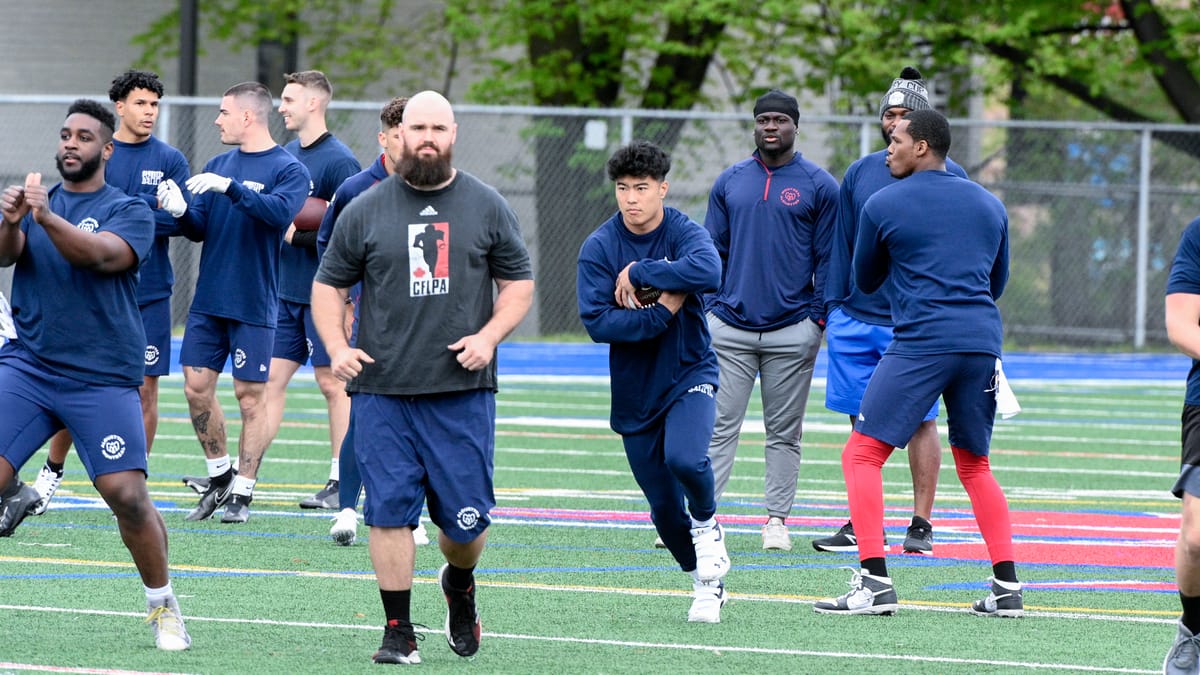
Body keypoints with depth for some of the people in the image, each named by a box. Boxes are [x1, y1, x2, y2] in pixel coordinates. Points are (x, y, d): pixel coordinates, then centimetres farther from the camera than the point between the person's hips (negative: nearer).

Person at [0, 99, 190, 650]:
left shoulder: (129, 211, 2)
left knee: (127, 495, -10)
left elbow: (100, 254, -18)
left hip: (103, 377, -3)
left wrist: (47, 218, -34)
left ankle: (163, 606, 6)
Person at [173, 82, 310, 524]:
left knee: (250, 396, -1)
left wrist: (230, 187, -32)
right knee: (197, 388, 4)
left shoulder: (288, 169, -5)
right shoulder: (218, 164, 13)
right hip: (208, 300, 6)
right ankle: (219, 477, 21)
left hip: (253, 304, -6)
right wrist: (181, 212, -8)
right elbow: (199, 227, 13)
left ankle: (242, 493, 6)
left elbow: (280, 211, -24)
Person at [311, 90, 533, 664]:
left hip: (463, 391, 0)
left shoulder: (486, 207, 7)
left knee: (466, 518, 2)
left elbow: (518, 283, 11)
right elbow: (329, 284, 11)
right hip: (382, 391, 0)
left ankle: (459, 582, 35)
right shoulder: (366, 211, 6)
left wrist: (488, 336, -6)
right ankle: (398, 632, 3)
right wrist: (337, 348, -6)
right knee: (390, 510, -5)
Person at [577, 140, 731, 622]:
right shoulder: (599, 248, -5)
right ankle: (706, 585, 29)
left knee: (684, 458, -30)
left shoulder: (684, 234, -9)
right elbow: (597, 323, -14)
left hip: (690, 374, -2)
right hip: (635, 392, 2)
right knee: (663, 506, 6)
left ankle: (707, 523, 4)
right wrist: (662, 311, -20)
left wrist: (639, 273, -25)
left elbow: (708, 272, -32)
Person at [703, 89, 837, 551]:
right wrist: (710, 307, 4)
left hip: (792, 330, -2)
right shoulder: (729, 182, 11)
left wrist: (818, 316, -4)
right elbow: (713, 251, 13)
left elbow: (828, 258, 3)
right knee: (718, 426, -3)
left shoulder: (819, 186, 3)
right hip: (730, 327, 2)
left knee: (784, 432, 5)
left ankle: (777, 520, 10)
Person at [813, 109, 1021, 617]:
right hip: (983, 342, 6)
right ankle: (1007, 588, 11)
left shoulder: (883, 204, 4)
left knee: (862, 455, -1)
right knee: (974, 465, 19)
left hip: (920, 343, -5)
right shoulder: (989, 205, 17)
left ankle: (875, 583, -14)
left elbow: (865, 282, 17)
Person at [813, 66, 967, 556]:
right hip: (856, 318, 4)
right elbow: (841, 245, 14)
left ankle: (922, 523, 5)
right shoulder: (859, 174, 10)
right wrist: (832, 306, 7)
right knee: (862, 423, 5)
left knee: (920, 421, -2)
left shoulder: (947, 176, -1)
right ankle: (861, 523, 11)